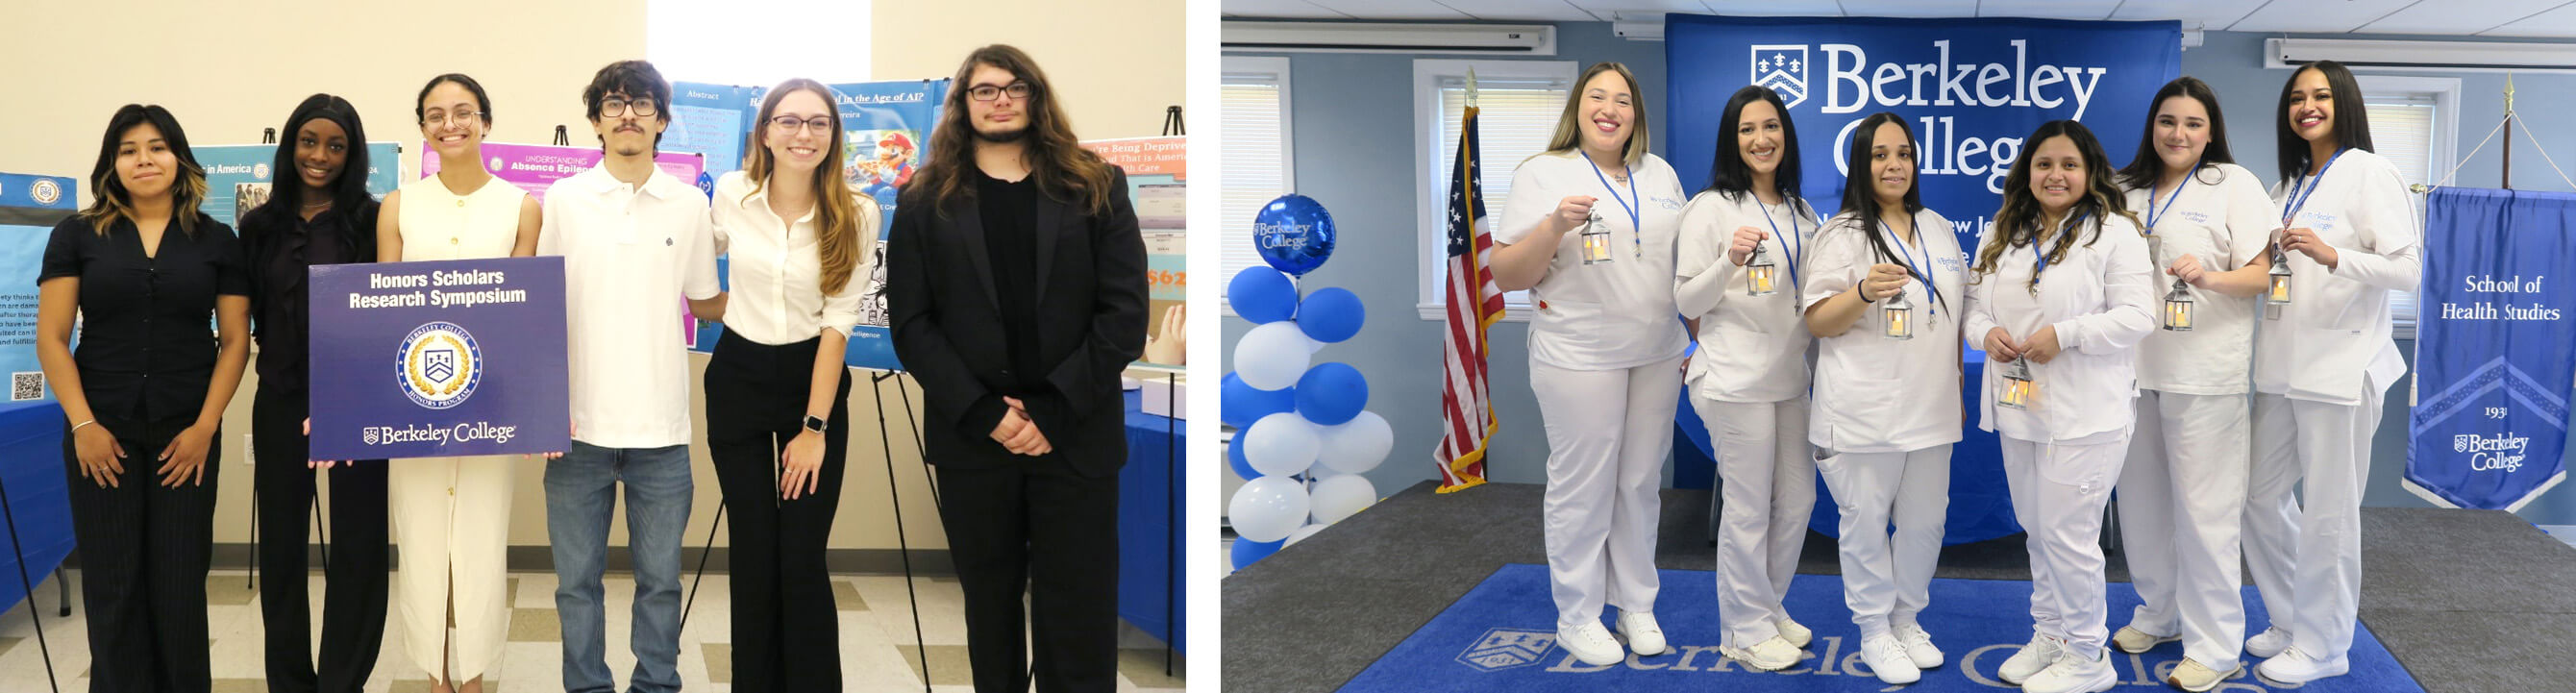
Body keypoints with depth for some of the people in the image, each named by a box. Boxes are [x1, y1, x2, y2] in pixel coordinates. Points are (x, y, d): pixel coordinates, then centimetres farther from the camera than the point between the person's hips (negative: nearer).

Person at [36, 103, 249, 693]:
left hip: (187, 436, 0)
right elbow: (51, 338, 2)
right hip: (101, 435, 0)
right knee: (112, 584, 3)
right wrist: (83, 424, -7)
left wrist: (205, 427, -5)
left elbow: (235, 340, 4)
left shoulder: (215, 240, 6)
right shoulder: (78, 235, 5)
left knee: (180, 585, 3)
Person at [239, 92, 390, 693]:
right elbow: (250, 310, 12)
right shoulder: (262, 225, 7)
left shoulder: (372, 221, -2)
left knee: (358, 543, 1)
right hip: (282, 401, 3)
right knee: (281, 541, 10)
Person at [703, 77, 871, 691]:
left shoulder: (856, 215, -12)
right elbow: (703, 256, 18)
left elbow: (838, 322, -11)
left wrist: (815, 427, -12)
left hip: (815, 380, -2)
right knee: (753, 555, 5)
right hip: (738, 379, 2)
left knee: (802, 561, -4)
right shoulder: (732, 195, -6)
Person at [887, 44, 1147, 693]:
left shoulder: (1097, 189, 6)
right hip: (972, 442, 1)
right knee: (991, 614, 12)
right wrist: (984, 415, -12)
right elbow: (912, 324, 1)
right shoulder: (927, 203, 8)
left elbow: (1125, 313, -2)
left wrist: (1054, 412, -12)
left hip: (1076, 439, -1)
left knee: (1079, 632, 1)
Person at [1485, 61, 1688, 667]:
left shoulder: (1660, 175, 10)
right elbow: (1504, 276, -8)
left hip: (1657, 355, 5)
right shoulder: (1543, 175, -4)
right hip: (1579, 360, -5)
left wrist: (1699, 340, 15)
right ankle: (1577, 617, 14)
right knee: (1583, 488, 1)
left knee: (1641, 483, 11)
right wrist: (1555, 226, -24)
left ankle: (1635, 604, 25)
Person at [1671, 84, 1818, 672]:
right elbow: (1686, 301, -10)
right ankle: (1745, 630, 12)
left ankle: (1769, 608, 31)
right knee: (1748, 508, -1)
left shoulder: (1800, 214, 13)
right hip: (1737, 378, -7)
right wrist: (1730, 260, -25)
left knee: (1797, 499, 14)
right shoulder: (1711, 208, -8)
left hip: (1790, 376, 7)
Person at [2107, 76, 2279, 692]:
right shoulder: (2127, 190, 13)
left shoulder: (2234, 185, -1)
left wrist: (2210, 277, -25)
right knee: (2140, 498, 12)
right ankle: (2159, 613, 29)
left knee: (2203, 508, -3)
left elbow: (2263, 273, -8)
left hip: (2204, 372, -5)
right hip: (2134, 364, 5)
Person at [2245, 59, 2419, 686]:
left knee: (2327, 514, -1)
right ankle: (2290, 622, 27)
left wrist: (2333, 255, -29)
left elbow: (2407, 269, -15)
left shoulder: (2369, 174, -7)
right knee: (2263, 496, 12)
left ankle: (2321, 646, 11)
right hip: (2283, 363, 8)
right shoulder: (2290, 184, 16)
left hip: (2340, 365, -8)